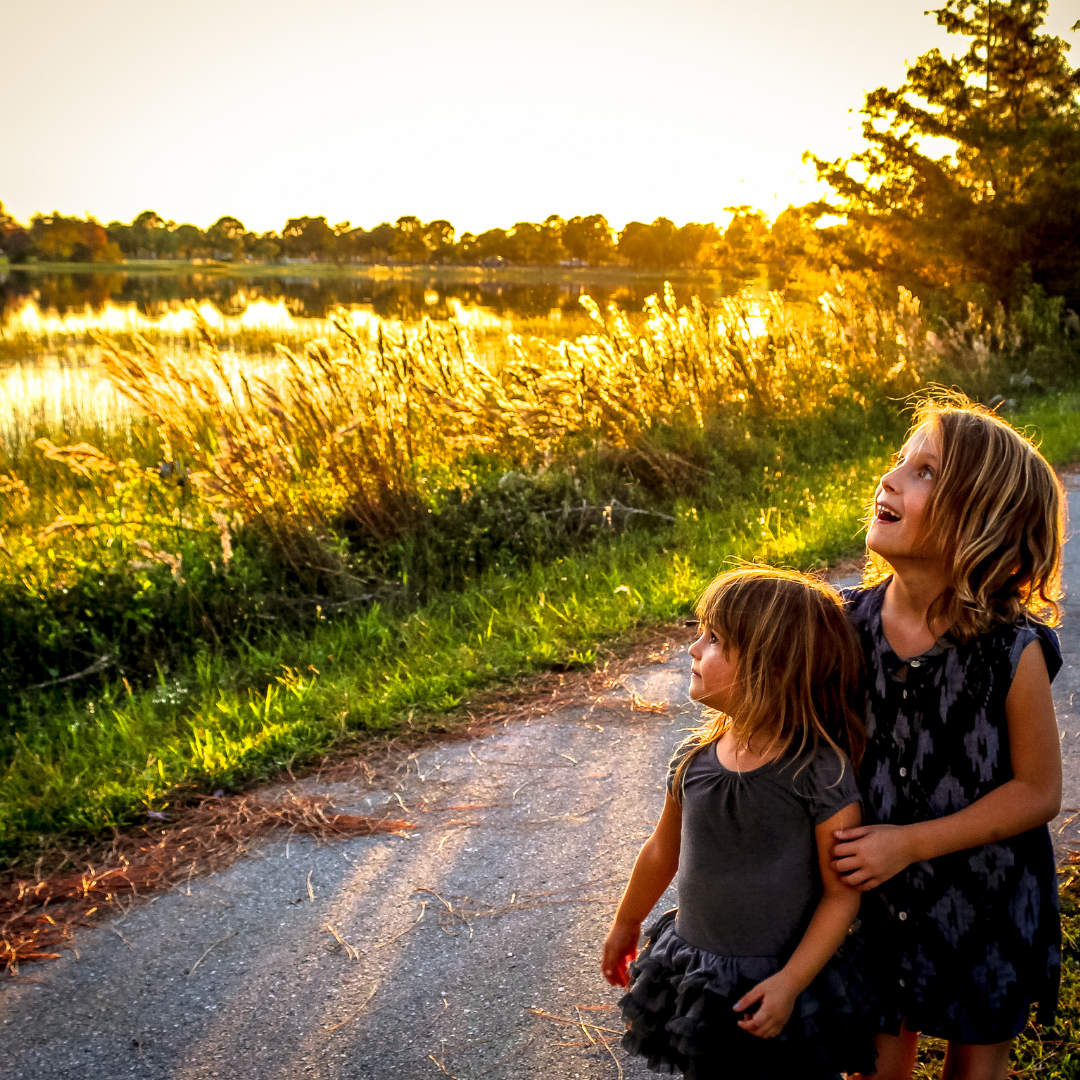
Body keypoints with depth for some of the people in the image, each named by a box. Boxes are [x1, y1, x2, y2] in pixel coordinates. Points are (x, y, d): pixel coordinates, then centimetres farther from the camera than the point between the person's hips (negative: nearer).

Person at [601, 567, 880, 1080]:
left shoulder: (821, 773, -21)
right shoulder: (694, 758, -7)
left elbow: (841, 893, -15)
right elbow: (663, 850, 9)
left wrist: (791, 980, -20)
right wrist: (625, 926, 20)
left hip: (780, 982, -4)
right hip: (693, 970, 5)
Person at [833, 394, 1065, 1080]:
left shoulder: (1012, 651, -25)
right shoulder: (850, 623, -14)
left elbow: (1037, 792, -16)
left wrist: (910, 843, -20)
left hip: (984, 894, -2)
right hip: (875, 888, 3)